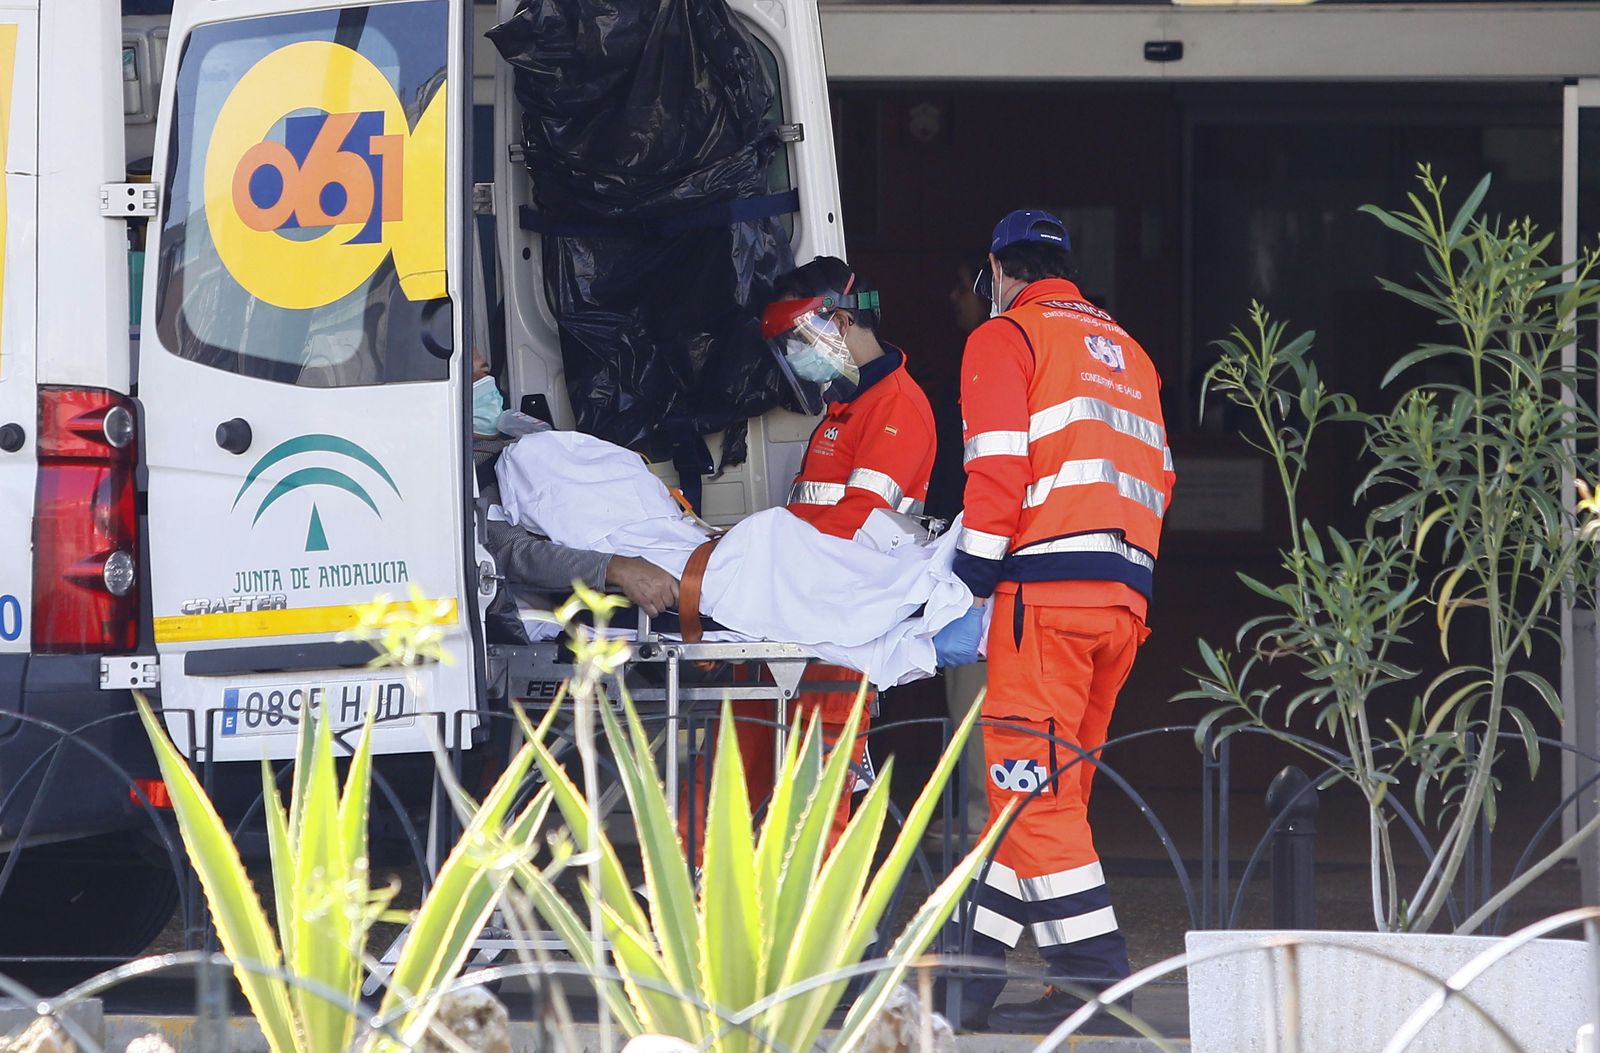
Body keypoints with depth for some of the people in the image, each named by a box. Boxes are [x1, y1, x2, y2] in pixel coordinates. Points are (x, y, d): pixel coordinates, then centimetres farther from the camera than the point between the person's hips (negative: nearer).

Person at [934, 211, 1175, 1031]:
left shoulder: (1005, 338, 3)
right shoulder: (1126, 351, 25)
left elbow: (997, 471, -9)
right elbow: (1157, 479, 20)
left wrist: (971, 589, -8)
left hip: (1044, 587, -7)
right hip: (1126, 595, 8)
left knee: (1032, 783, -7)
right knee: (1040, 784, 10)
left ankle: (1096, 971, -13)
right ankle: (978, 961, 11)